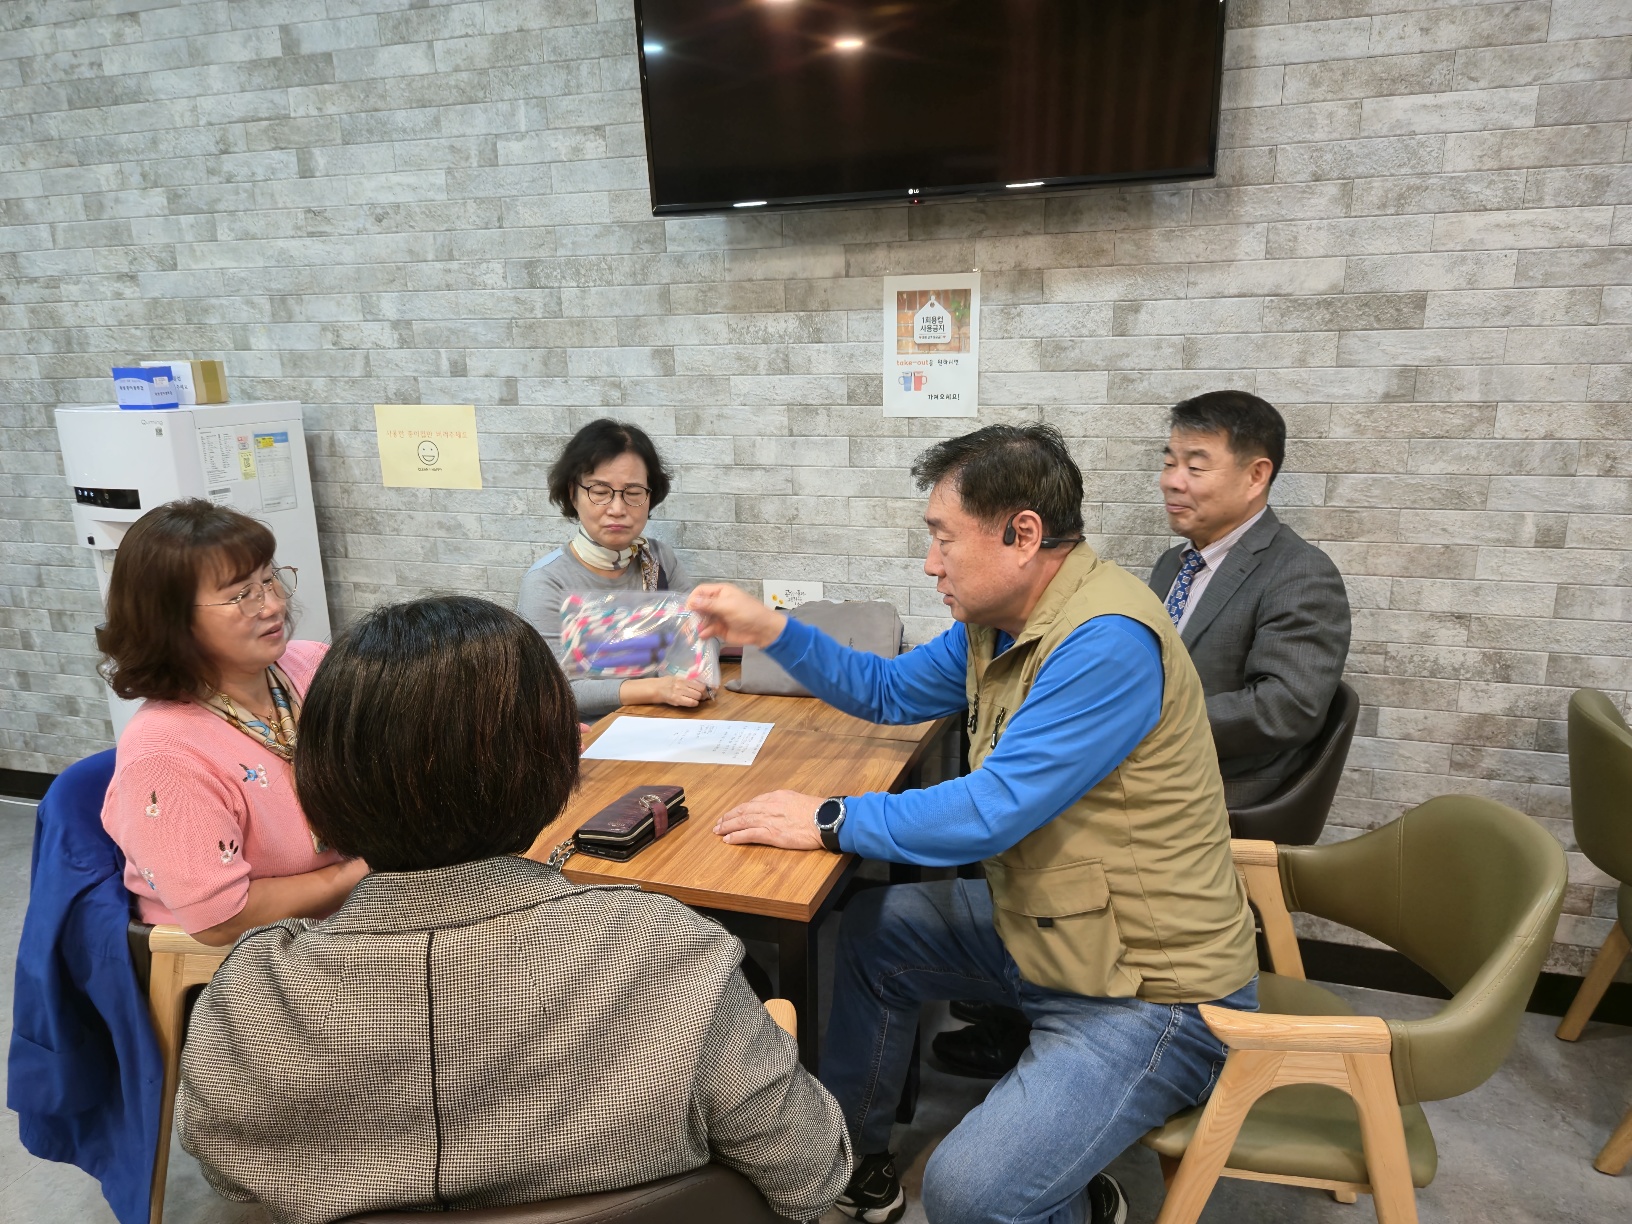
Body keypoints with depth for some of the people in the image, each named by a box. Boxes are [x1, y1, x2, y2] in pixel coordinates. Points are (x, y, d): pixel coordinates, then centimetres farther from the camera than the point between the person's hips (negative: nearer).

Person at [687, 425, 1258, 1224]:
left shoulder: (1108, 642, -27)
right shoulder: (999, 622, 2)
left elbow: (991, 814, -30)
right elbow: (889, 691, 16)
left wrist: (830, 821, -19)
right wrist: (771, 633, 6)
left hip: (1150, 992, -9)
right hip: (1040, 929, 9)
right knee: (872, 931, 15)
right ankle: (853, 1158, 31)